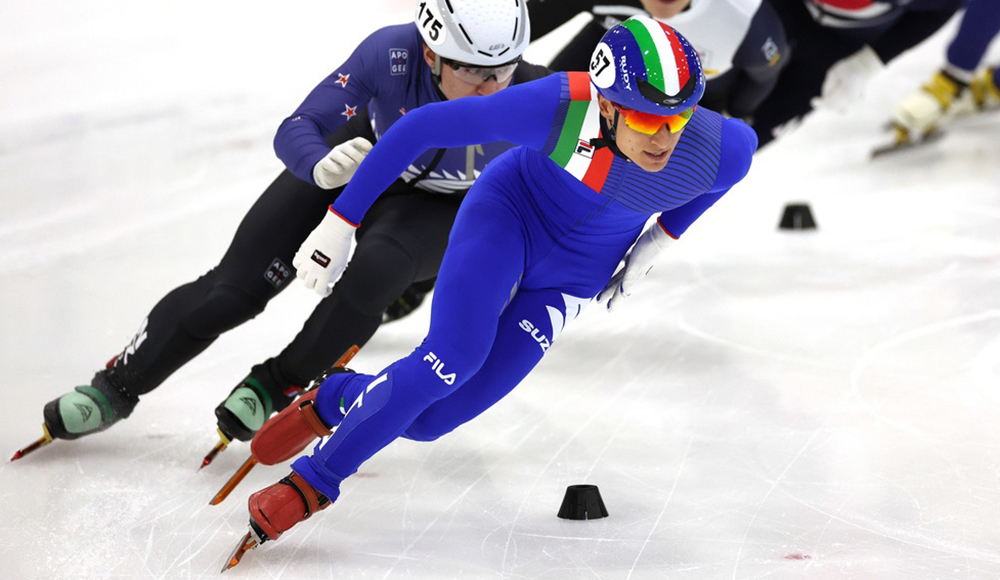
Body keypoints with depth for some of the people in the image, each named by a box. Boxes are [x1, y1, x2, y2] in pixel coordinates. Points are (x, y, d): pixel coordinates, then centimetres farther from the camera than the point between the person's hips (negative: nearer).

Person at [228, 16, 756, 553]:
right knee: (453, 359, -26)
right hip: (509, 212, -3)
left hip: (572, 276, 3)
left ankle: (328, 403, 25)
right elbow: (421, 126, -26)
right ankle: (309, 484, -6)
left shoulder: (721, 150, -29)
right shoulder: (559, 106, -37)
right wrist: (341, 221, -22)